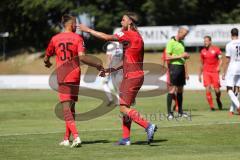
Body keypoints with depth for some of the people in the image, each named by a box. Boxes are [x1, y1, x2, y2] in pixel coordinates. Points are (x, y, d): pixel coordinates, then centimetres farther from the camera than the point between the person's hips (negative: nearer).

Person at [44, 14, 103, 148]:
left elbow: (46, 58, 15)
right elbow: (81, 57, -13)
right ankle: (66, 138, 17)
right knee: (71, 107, 14)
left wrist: (47, 63, 39)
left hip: (62, 75, -1)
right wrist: (97, 65, -4)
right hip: (75, 75, 1)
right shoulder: (77, 38, -1)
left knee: (66, 108, -6)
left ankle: (76, 136, -24)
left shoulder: (55, 39, 5)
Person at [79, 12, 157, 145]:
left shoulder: (129, 34, -12)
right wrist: (112, 69, 20)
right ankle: (126, 138, 14)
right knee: (124, 107, 12)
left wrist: (88, 30, -5)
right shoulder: (135, 36, 16)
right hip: (129, 77, 10)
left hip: (132, 77, -10)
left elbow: (107, 37, -13)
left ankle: (148, 126, -17)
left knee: (123, 108, -11)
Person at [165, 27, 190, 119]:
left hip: (181, 67, 7)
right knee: (172, 90, -9)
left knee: (180, 90, 10)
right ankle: (169, 112, -8)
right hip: (174, 66, -7)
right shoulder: (171, 42, -6)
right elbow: (167, 57, -12)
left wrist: (186, 72, 19)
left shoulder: (182, 43, 18)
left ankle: (180, 111, 15)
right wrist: (180, 56, -16)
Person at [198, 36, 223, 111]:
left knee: (217, 90, -3)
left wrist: (219, 67, -21)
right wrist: (199, 75, 17)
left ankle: (218, 99, 30)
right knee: (207, 89, -12)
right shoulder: (203, 51, 9)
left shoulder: (216, 49, 0)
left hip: (215, 72, -2)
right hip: (206, 72, 2)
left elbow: (220, 59, -2)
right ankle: (211, 106, -6)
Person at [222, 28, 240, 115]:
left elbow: (227, 61, -9)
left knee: (229, 90, 0)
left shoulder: (229, 45, -9)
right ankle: (232, 109, 12)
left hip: (232, 69, -4)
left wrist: (224, 73, -3)